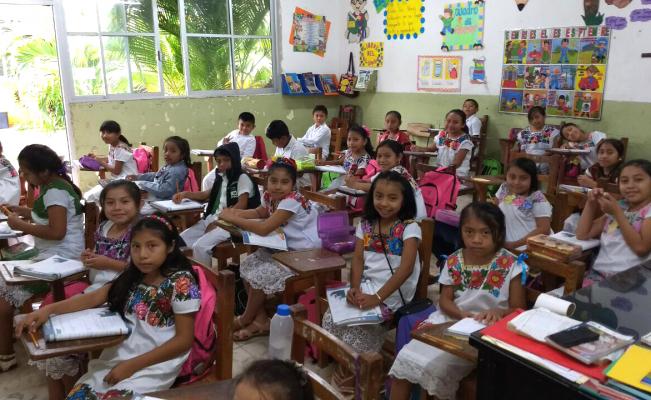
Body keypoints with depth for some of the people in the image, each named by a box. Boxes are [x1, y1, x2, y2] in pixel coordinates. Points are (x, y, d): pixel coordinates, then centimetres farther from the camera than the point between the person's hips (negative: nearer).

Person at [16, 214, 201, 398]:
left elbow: (184, 340, -15)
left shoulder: (181, 283, -15)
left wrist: (132, 365, -16)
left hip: (156, 365, -6)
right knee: (76, 394, -8)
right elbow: (93, 298, 8)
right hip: (120, 355, 6)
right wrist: (48, 309, -7)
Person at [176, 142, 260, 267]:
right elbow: (205, 195, 27)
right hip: (213, 219, 8)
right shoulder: (221, 178, 18)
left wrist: (217, 222, -15)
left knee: (200, 246, -26)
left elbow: (241, 206, -14)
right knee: (182, 239, -5)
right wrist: (185, 194, 9)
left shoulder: (243, 179, -7)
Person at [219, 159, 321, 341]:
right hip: (285, 248, 9)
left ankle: (245, 320, 11)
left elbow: (264, 229, -33)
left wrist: (233, 218, -23)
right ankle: (261, 320, 7)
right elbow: (260, 213, 20)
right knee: (248, 266, 1)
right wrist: (237, 213, 0)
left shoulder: (292, 201, -27)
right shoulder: (270, 196, -2)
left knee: (260, 275, -16)